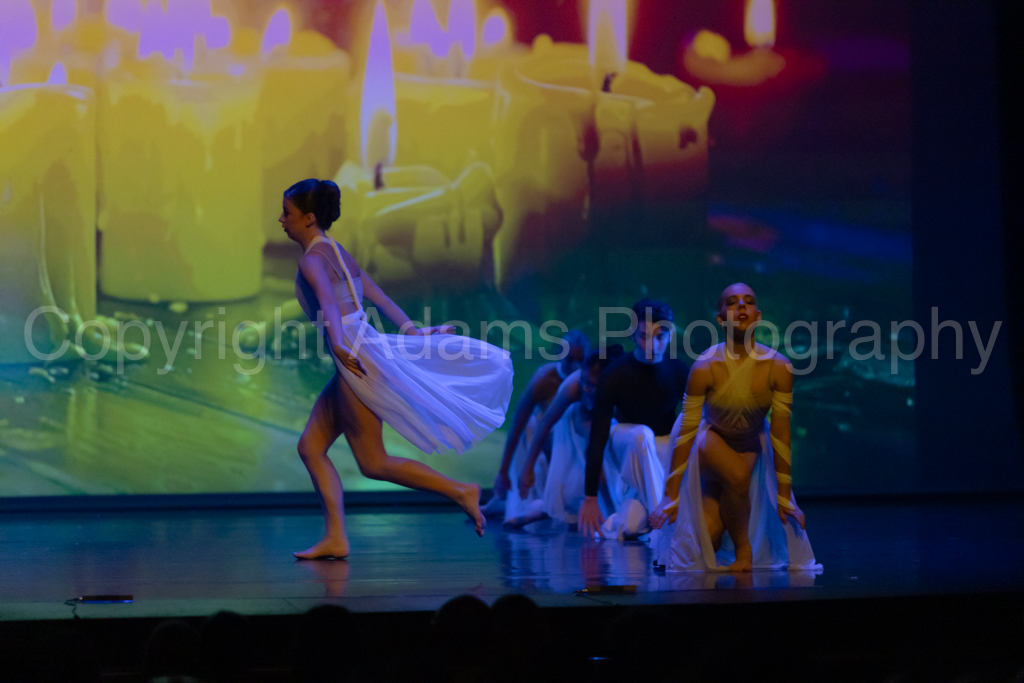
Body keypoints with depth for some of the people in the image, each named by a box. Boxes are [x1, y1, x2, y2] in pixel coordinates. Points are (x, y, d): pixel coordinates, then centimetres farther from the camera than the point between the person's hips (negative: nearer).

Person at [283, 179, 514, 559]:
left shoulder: (312, 260, -11)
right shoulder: (336, 253, 18)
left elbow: (328, 301, -30)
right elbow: (378, 297, 20)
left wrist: (337, 344, -46)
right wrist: (412, 331, 23)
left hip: (355, 359, -10)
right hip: (358, 355, 10)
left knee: (372, 463, -4)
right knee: (310, 446, 8)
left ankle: (460, 492, -1)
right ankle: (335, 538, 4)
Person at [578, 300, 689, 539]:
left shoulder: (678, 372, -13)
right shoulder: (615, 376, -20)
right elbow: (597, 439, -20)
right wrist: (590, 498, -22)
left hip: (664, 451, 1)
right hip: (625, 443, -1)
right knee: (642, 434, -40)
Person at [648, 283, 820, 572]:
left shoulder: (778, 368, -22)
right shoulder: (705, 368, -26)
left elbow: (781, 433, -15)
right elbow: (686, 430, -21)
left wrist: (784, 496, -10)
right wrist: (670, 496, -19)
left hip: (751, 444, 2)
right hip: (710, 438, -2)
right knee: (737, 474, -36)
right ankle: (742, 548, -9)